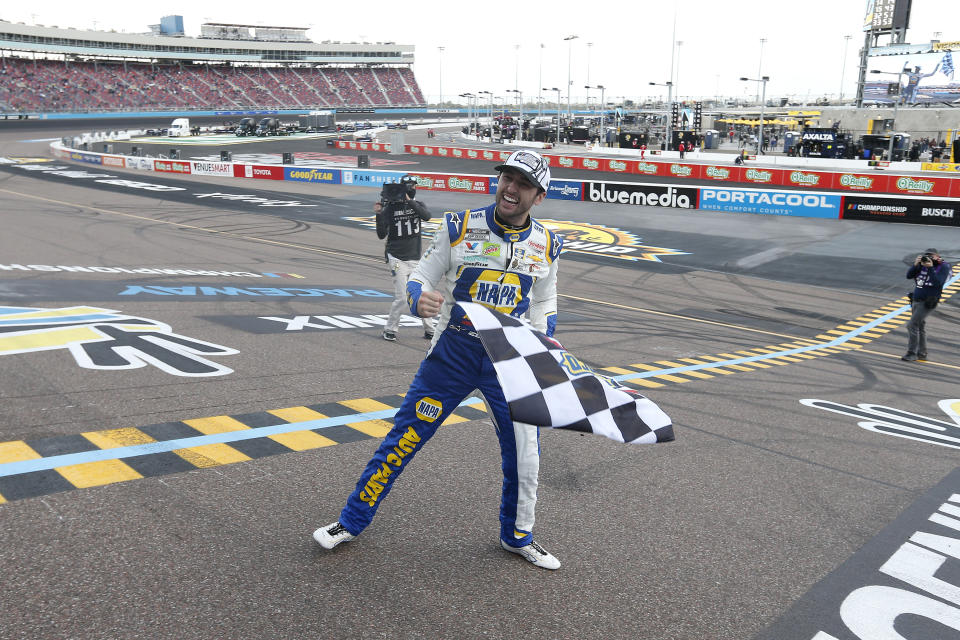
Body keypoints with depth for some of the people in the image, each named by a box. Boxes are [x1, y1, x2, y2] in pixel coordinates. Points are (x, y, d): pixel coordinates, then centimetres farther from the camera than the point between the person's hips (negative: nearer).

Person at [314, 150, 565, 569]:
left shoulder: (546, 245, 3)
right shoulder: (459, 227, -6)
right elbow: (420, 279, -1)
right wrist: (420, 300, -24)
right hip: (454, 350, -2)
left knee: (524, 450, 6)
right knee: (405, 436, 1)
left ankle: (517, 537, 31)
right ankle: (352, 521, 19)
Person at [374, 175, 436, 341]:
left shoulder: (417, 205, 4)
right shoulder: (390, 208, -5)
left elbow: (427, 216, -19)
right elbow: (381, 235, -8)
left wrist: (409, 201, -22)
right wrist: (379, 215, -19)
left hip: (415, 259, 4)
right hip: (397, 258, -4)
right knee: (401, 299, -9)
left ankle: (429, 330, 20)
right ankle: (390, 330, 8)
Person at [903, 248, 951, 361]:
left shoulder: (943, 267, -7)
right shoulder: (922, 264, 5)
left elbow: (938, 283, -20)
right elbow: (909, 276, -1)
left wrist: (931, 268, -24)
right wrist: (915, 264, -14)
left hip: (927, 302, -6)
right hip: (915, 300, 6)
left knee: (912, 325, -13)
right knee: (920, 327, 13)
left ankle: (912, 353, -6)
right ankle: (922, 353, 22)